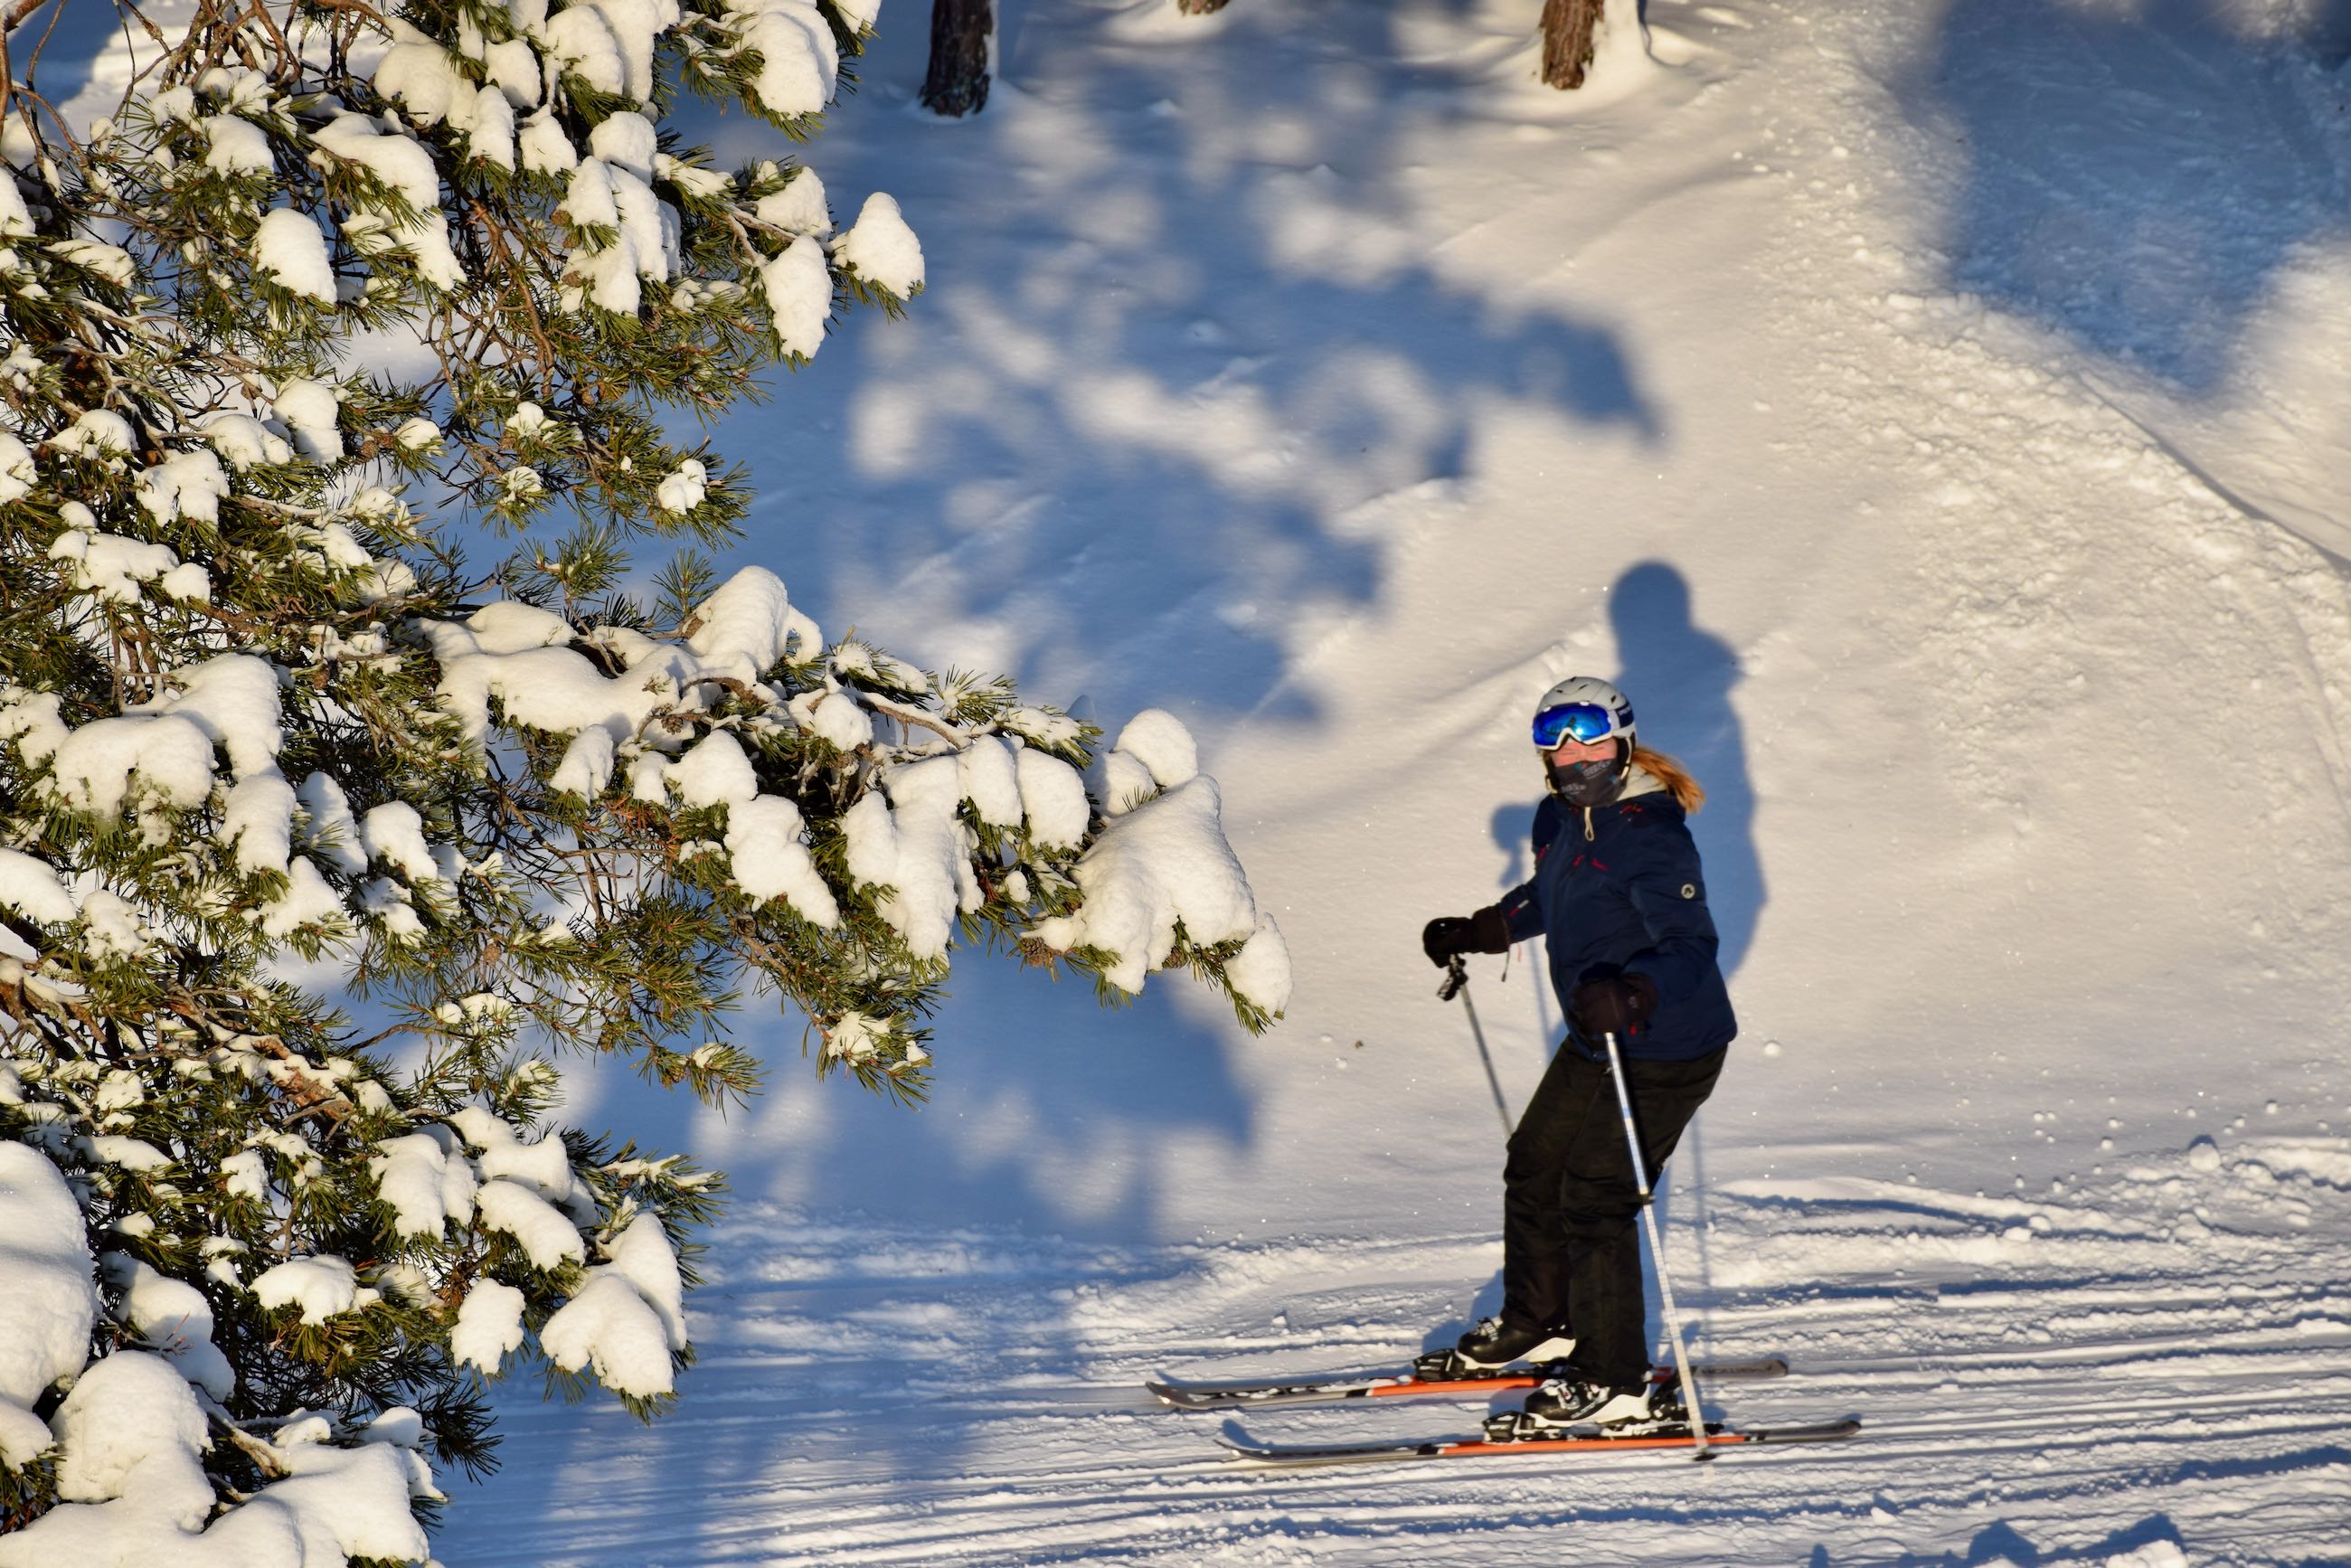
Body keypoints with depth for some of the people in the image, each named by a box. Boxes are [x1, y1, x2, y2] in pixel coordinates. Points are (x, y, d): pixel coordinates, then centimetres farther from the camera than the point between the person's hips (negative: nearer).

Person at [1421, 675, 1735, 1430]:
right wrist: (1479, 932, 26)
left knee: (1594, 1199, -7)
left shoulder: (1650, 837, -25)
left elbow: (1691, 945, -35)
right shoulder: (1561, 818, 2)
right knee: (1535, 1166, 20)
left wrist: (1630, 994, -51)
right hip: (1597, 1042, 9)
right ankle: (1539, 1320, 42)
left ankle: (1614, 1381, 6)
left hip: (1665, 1053, -9)